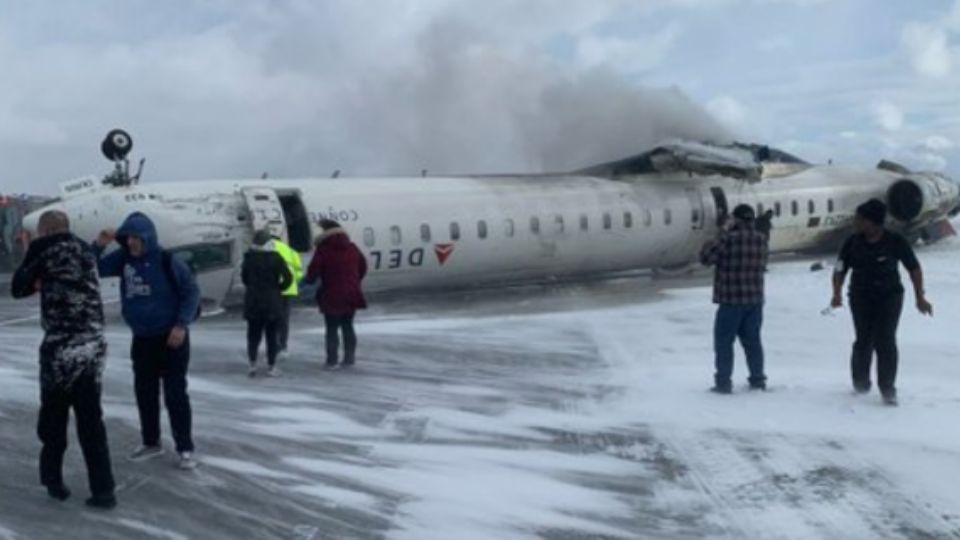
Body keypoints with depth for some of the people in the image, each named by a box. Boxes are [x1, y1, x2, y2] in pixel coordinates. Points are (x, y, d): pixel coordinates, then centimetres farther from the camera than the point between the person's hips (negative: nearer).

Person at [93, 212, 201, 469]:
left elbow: (192, 291, -12)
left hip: (170, 337, -6)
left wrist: (181, 325, -18)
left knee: (175, 394, -4)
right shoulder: (123, 258, 1)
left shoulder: (167, 261, -15)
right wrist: (98, 246, -11)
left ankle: (185, 448, 4)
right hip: (141, 339, 6)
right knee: (145, 392, 13)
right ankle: (151, 443, 28)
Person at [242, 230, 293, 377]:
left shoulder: (249, 257, -2)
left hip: (253, 301, 2)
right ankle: (271, 366, 8)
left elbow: (244, 276, 7)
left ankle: (252, 362, -4)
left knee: (253, 334, 12)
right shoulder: (275, 258, -9)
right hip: (272, 301, -2)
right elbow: (288, 277, -13)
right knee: (272, 335, 7)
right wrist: (278, 288, 1)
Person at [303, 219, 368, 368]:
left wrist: (308, 280, 6)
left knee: (332, 329, 5)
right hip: (351, 295, 5)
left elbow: (313, 271, -14)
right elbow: (363, 268, 14)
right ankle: (349, 358, 17)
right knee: (348, 326, 16)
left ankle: (332, 360, 5)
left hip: (332, 296, -5)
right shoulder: (352, 248, 6)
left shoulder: (323, 250, -11)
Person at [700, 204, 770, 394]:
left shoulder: (729, 238, -16)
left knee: (724, 341, 3)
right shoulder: (762, 240, 3)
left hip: (732, 300, -6)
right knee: (752, 340, 16)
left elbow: (705, 257, -12)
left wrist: (721, 236, 1)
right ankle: (757, 379, 21)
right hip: (755, 299, 6)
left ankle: (723, 382, 3)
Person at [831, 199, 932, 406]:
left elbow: (914, 268, 1)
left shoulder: (896, 242, -10)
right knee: (864, 341, -2)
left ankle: (887, 389, -1)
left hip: (890, 296, -1)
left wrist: (920, 297, -2)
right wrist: (837, 293, -20)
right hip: (861, 298, 1)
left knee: (885, 341, -11)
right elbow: (840, 270, -3)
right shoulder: (852, 243, -7)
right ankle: (860, 383, 22)